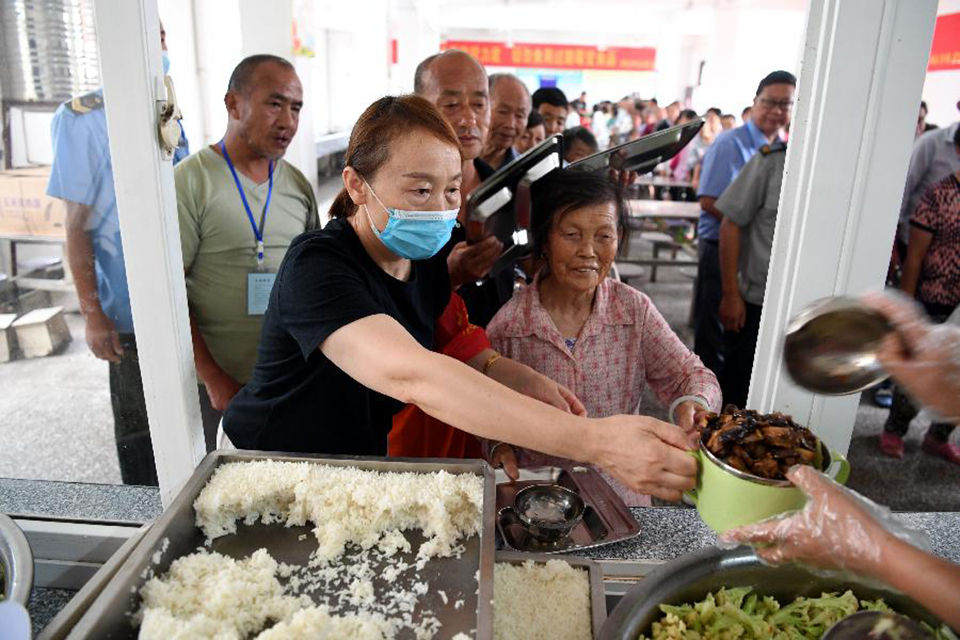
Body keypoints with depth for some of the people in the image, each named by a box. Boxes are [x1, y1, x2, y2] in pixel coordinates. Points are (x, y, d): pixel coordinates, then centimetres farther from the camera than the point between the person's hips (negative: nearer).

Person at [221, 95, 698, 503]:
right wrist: (592, 441, -48)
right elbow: (410, 376, -42)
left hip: (361, 471, 5)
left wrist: (526, 380, -17)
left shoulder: (426, 262, -5)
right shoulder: (316, 265, -28)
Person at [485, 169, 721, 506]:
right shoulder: (508, 325, -9)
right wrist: (499, 443, -14)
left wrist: (693, 403, -21)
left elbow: (691, 375, 0)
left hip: (619, 492, 3)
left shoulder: (635, 310, -2)